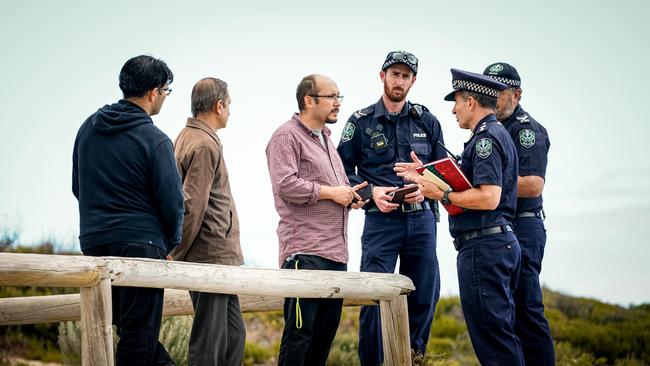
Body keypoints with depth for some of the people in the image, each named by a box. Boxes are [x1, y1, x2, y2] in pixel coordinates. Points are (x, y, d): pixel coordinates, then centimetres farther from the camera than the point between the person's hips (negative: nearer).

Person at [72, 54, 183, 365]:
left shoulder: (88, 128, 9)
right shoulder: (154, 140, -12)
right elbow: (172, 201, -12)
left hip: (93, 242, 7)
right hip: (140, 244, -7)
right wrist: (170, 242, 6)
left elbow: (78, 188, 17)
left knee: (133, 328, 18)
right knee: (138, 339, 0)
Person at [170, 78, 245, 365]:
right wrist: (177, 255, -13)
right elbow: (193, 206, -20)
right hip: (212, 257, -10)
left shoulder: (185, 137, 16)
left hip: (219, 258, 10)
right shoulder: (205, 144, -15)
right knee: (209, 342, -5)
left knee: (234, 334, 15)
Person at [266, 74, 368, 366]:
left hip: (336, 251, 9)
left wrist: (349, 195, 13)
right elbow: (285, 184, -18)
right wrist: (331, 192, -13)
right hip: (305, 252, -9)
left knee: (326, 331, 10)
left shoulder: (325, 139, 24)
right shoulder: (286, 137, -5)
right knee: (300, 331, -9)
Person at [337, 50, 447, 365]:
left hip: (421, 219, 3)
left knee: (425, 295, 8)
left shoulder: (427, 121, 10)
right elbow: (344, 170, 3)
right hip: (381, 220, -3)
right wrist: (372, 192, -12)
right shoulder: (361, 122, 2)